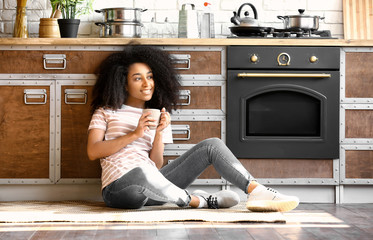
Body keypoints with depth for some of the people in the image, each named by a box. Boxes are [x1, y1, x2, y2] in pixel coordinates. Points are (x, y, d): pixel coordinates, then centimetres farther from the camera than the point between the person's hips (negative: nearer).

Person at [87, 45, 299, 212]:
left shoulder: (159, 116, 22)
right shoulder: (106, 111, 13)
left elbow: (157, 165, 10)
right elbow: (92, 152, -3)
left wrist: (159, 133, -7)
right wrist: (135, 134, -9)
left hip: (153, 185, 5)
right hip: (120, 187, -5)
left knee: (212, 145, -8)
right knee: (142, 172, -43)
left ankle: (258, 193, -26)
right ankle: (198, 201, -20)